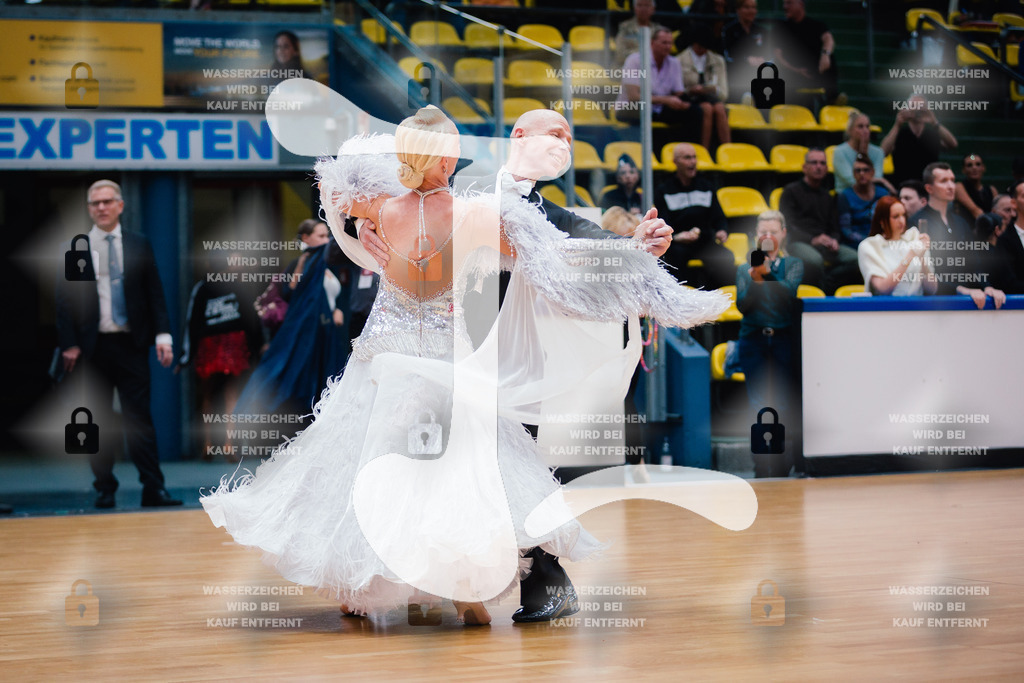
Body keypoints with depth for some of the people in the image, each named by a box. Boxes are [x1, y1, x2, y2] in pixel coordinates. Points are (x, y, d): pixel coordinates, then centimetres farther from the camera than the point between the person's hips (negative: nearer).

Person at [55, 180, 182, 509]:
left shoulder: (139, 245, 9)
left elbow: (155, 294, 7)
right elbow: (64, 300, 4)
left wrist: (163, 336, -3)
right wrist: (69, 345, -4)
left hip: (132, 344, 0)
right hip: (92, 346, 0)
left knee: (139, 419, -3)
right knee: (96, 421, 4)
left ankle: (153, 488, -4)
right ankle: (105, 489, 11)